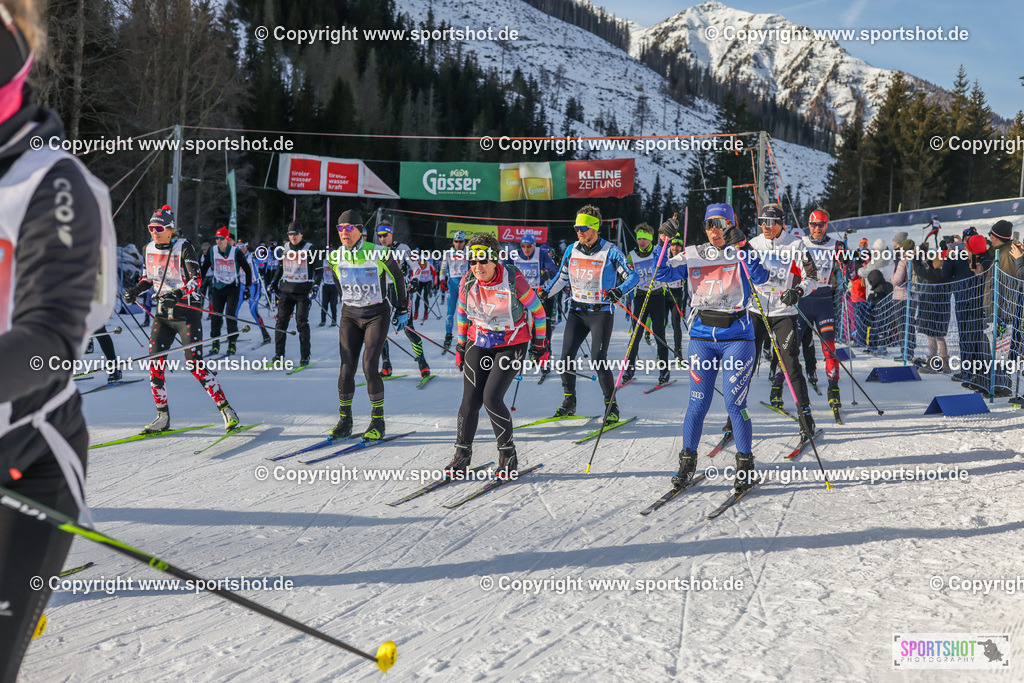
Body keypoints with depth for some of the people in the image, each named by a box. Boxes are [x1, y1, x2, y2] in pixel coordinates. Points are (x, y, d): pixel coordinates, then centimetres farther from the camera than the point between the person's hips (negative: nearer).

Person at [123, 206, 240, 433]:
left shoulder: (183, 248, -10)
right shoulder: (150, 249, 8)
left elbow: (196, 280, -18)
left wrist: (178, 295, -34)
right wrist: (136, 290, 4)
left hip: (187, 311, -6)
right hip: (163, 312, 6)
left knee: (195, 364, -11)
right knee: (155, 361, -5)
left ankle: (226, 409, -2)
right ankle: (163, 416, 5)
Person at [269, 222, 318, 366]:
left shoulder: (309, 249, -2)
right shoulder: (284, 249, 12)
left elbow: (318, 270, -1)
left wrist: (315, 286, -11)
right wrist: (274, 282, 18)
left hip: (303, 292, -4)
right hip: (286, 290, 4)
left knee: (302, 323, -6)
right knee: (281, 321, 0)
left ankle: (305, 357, 0)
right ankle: (279, 354, 6)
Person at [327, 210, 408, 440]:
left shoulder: (379, 253, -14)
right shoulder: (335, 257, -3)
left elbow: (398, 279, 1)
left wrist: (403, 310, 8)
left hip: (377, 315, -4)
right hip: (349, 317, 4)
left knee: (369, 367, -14)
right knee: (346, 368, -3)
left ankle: (378, 421, 0)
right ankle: (344, 421, 10)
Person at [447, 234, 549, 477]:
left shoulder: (514, 280, -21)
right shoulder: (467, 282, -9)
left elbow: (538, 312, -8)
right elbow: (461, 313, 10)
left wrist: (540, 346, -1)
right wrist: (460, 346, 13)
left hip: (512, 345, -4)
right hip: (479, 343, 4)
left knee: (492, 398, -16)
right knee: (470, 400, -4)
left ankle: (508, 454, 3)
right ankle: (462, 454, 12)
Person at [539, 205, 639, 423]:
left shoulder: (610, 251, -9)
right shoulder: (572, 250, 6)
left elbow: (633, 276, -9)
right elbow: (561, 277, 18)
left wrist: (619, 291, -28)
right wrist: (545, 292, 4)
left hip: (601, 312, -5)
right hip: (576, 311, 5)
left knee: (598, 360, -12)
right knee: (566, 356, -1)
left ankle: (611, 406, 1)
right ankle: (569, 401, 15)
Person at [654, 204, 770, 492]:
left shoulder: (742, 254, 2)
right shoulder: (693, 255, 9)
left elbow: (760, 277, -15)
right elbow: (663, 274, 5)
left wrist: (742, 247, -24)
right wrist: (664, 242, -7)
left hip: (737, 336, -2)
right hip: (702, 336, 2)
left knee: (734, 403, -5)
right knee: (698, 403, 1)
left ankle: (745, 463, 9)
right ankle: (687, 461, 14)